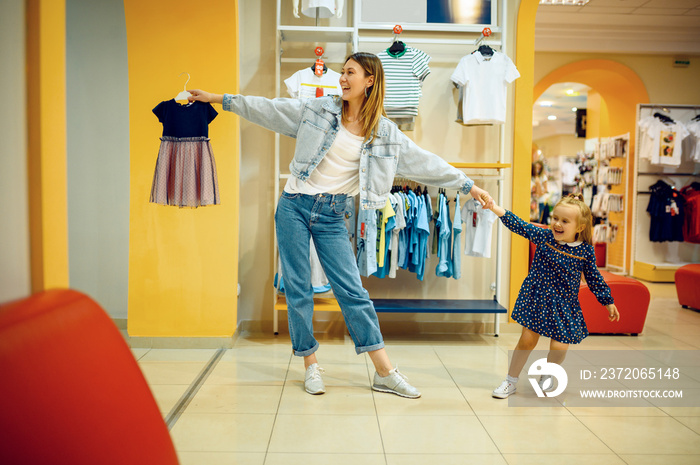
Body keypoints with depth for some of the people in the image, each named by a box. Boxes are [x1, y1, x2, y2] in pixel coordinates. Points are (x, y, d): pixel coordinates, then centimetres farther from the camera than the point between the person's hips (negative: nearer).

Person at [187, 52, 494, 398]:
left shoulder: (384, 133, 1)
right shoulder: (320, 109, 2)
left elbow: (425, 162, 3)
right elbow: (270, 109, 6)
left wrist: (469, 186, 3)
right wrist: (217, 99, 6)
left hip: (331, 215, 0)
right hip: (295, 205, 1)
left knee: (352, 290, -3)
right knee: (297, 289, 3)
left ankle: (385, 373, 5)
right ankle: (311, 365, 17)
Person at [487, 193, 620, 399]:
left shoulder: (585, 250, -7)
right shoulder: (543, 236, -7)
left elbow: (594, 278, 4)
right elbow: (519, 226, -9)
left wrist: (608, 301, 9)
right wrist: (496, 209, -19)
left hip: (564, 305, 0)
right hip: (537, 298, 0)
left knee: (559, 347, -3)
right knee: (527, 340, 0)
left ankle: (547, 375, 31)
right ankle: (511, 381, 18)